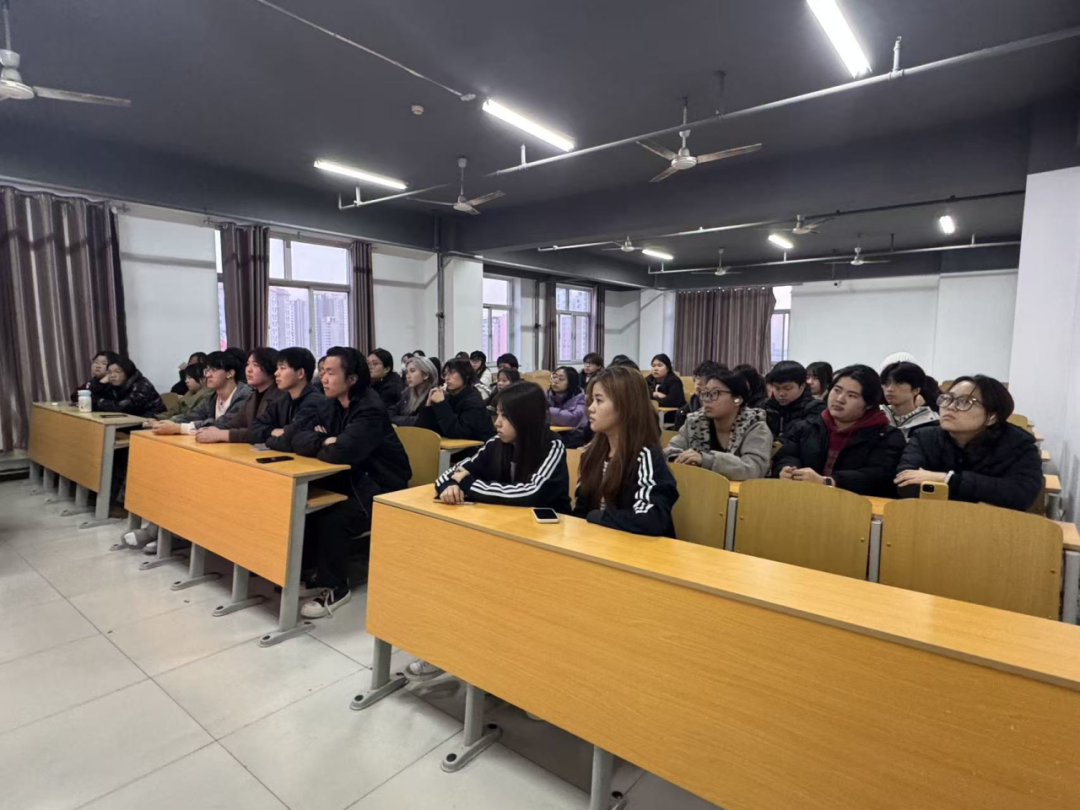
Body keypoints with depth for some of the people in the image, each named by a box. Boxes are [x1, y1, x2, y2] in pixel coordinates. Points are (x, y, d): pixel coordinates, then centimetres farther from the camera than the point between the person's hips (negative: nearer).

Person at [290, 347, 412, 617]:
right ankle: (319, 571, 14)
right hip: (349, 481, 8)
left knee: (332, 519, -24)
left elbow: (342, 452, -33)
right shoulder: (327, 404, 5)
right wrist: (323, 441, -23)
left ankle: (336, 587, -2)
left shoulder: (370, 409, -22)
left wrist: (315, 445, -11)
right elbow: (297, 438, -2)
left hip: (381, 489, -8)